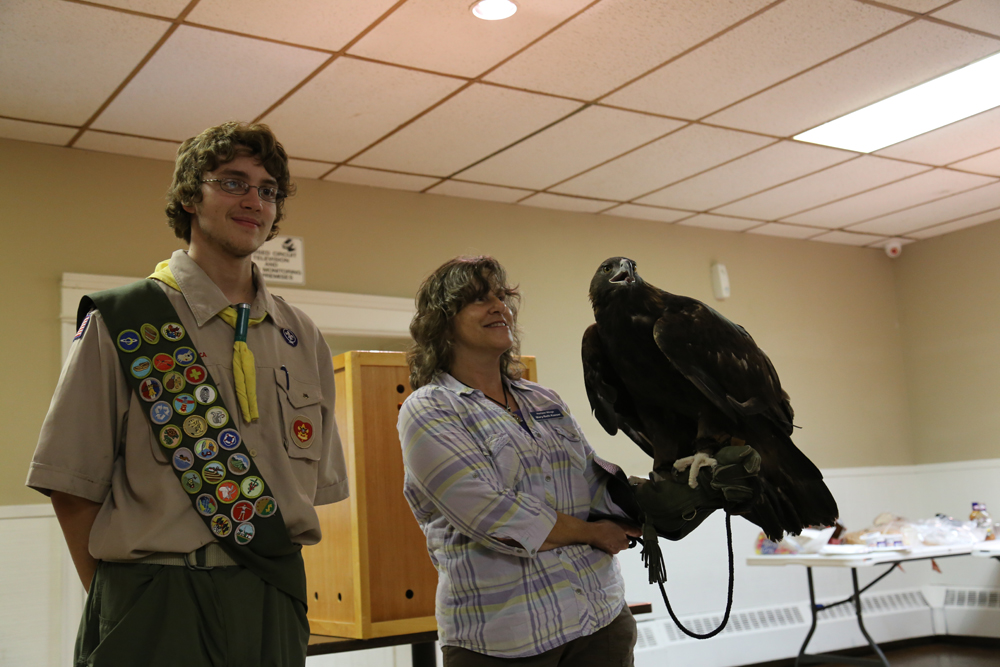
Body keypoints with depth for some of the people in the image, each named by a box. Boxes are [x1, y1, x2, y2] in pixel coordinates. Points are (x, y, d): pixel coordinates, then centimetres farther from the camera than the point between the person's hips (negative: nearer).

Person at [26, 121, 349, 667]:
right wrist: (123, 605, -4)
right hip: (156, 614, -4)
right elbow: (72, 488, -4)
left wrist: (273, 587, 6)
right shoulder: (119, 324, -4)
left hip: (276, 606, 4)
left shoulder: (303, 340, 8)